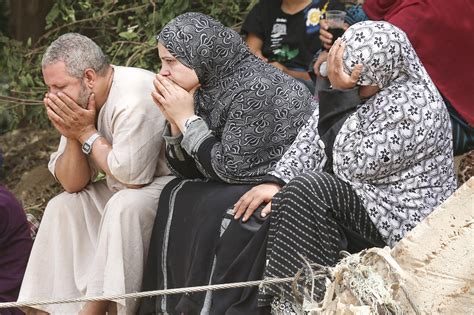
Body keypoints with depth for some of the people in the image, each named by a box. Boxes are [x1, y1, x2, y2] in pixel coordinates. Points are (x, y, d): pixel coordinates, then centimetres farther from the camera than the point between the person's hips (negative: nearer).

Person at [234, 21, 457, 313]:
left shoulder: (413, 106, -25)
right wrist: (277, 182, -13)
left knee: (309, 189, -25)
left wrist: (338, 93, -26)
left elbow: (351, 164, -25)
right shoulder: (366, 85, 1)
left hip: (405, 220, -9)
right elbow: (313, 138, 1)